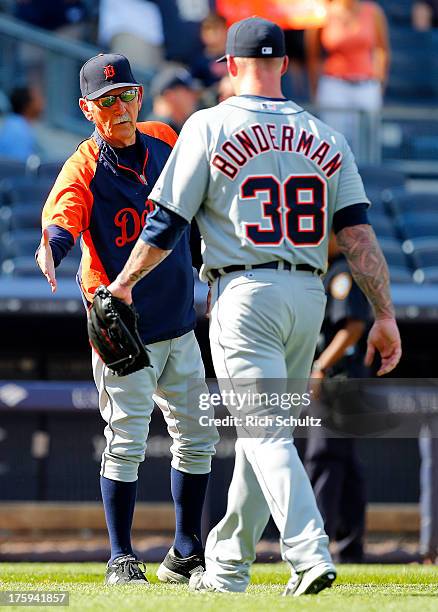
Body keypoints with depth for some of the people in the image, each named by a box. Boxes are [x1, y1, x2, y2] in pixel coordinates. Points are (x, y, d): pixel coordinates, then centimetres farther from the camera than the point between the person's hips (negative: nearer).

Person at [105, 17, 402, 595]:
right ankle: (228, 563, 25)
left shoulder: (210, 126, -2)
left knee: (265, 433, -9)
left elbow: (167, 222, -2)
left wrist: (123, 283, 13)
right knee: (264, 428, 16)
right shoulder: (325, 137, 9)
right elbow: (359, 233, 1)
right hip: (309, 294, 5)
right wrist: (385, 315, 1)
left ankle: (310, 553, -26)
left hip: (244, 294, -5)